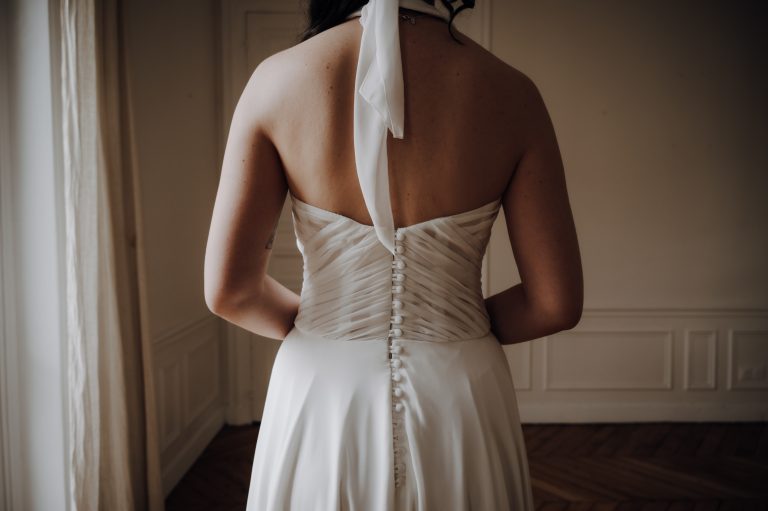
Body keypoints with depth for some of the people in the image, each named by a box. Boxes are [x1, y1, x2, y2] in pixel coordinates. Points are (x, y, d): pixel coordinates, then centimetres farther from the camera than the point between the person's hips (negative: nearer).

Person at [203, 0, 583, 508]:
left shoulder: (276, 79, -10)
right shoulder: (509, 91, -10)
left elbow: (228, 288, -11)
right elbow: (556, 303, -8)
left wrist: (311, 323, 8)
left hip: (321, 396, 0)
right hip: (461, 405, 1)